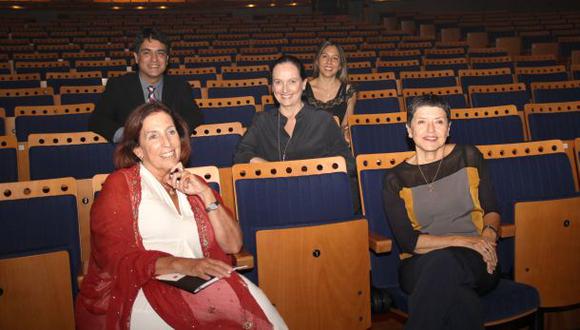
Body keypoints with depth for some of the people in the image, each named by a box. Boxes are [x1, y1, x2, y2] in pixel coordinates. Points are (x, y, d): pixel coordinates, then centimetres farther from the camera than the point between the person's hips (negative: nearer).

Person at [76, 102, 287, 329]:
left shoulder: (192, 184, 19)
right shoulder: (120, 184, 6)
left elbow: (233, 245, 12)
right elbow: (114, 255, -8)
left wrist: (206, 194, -1)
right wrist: (181, 264, -23)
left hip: (195, 286, 5)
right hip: (141, 289, -4)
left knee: (251, 297, -23)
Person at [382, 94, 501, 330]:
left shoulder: (469, 157, 9)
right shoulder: (395, 180, 3)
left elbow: (492, 211, 14)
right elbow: (407, 242, -5)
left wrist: (489, 232, -10)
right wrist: (463, 241, -15)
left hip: (475, 261, 2)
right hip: (420, 266, -1)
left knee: (443, 261, -35)